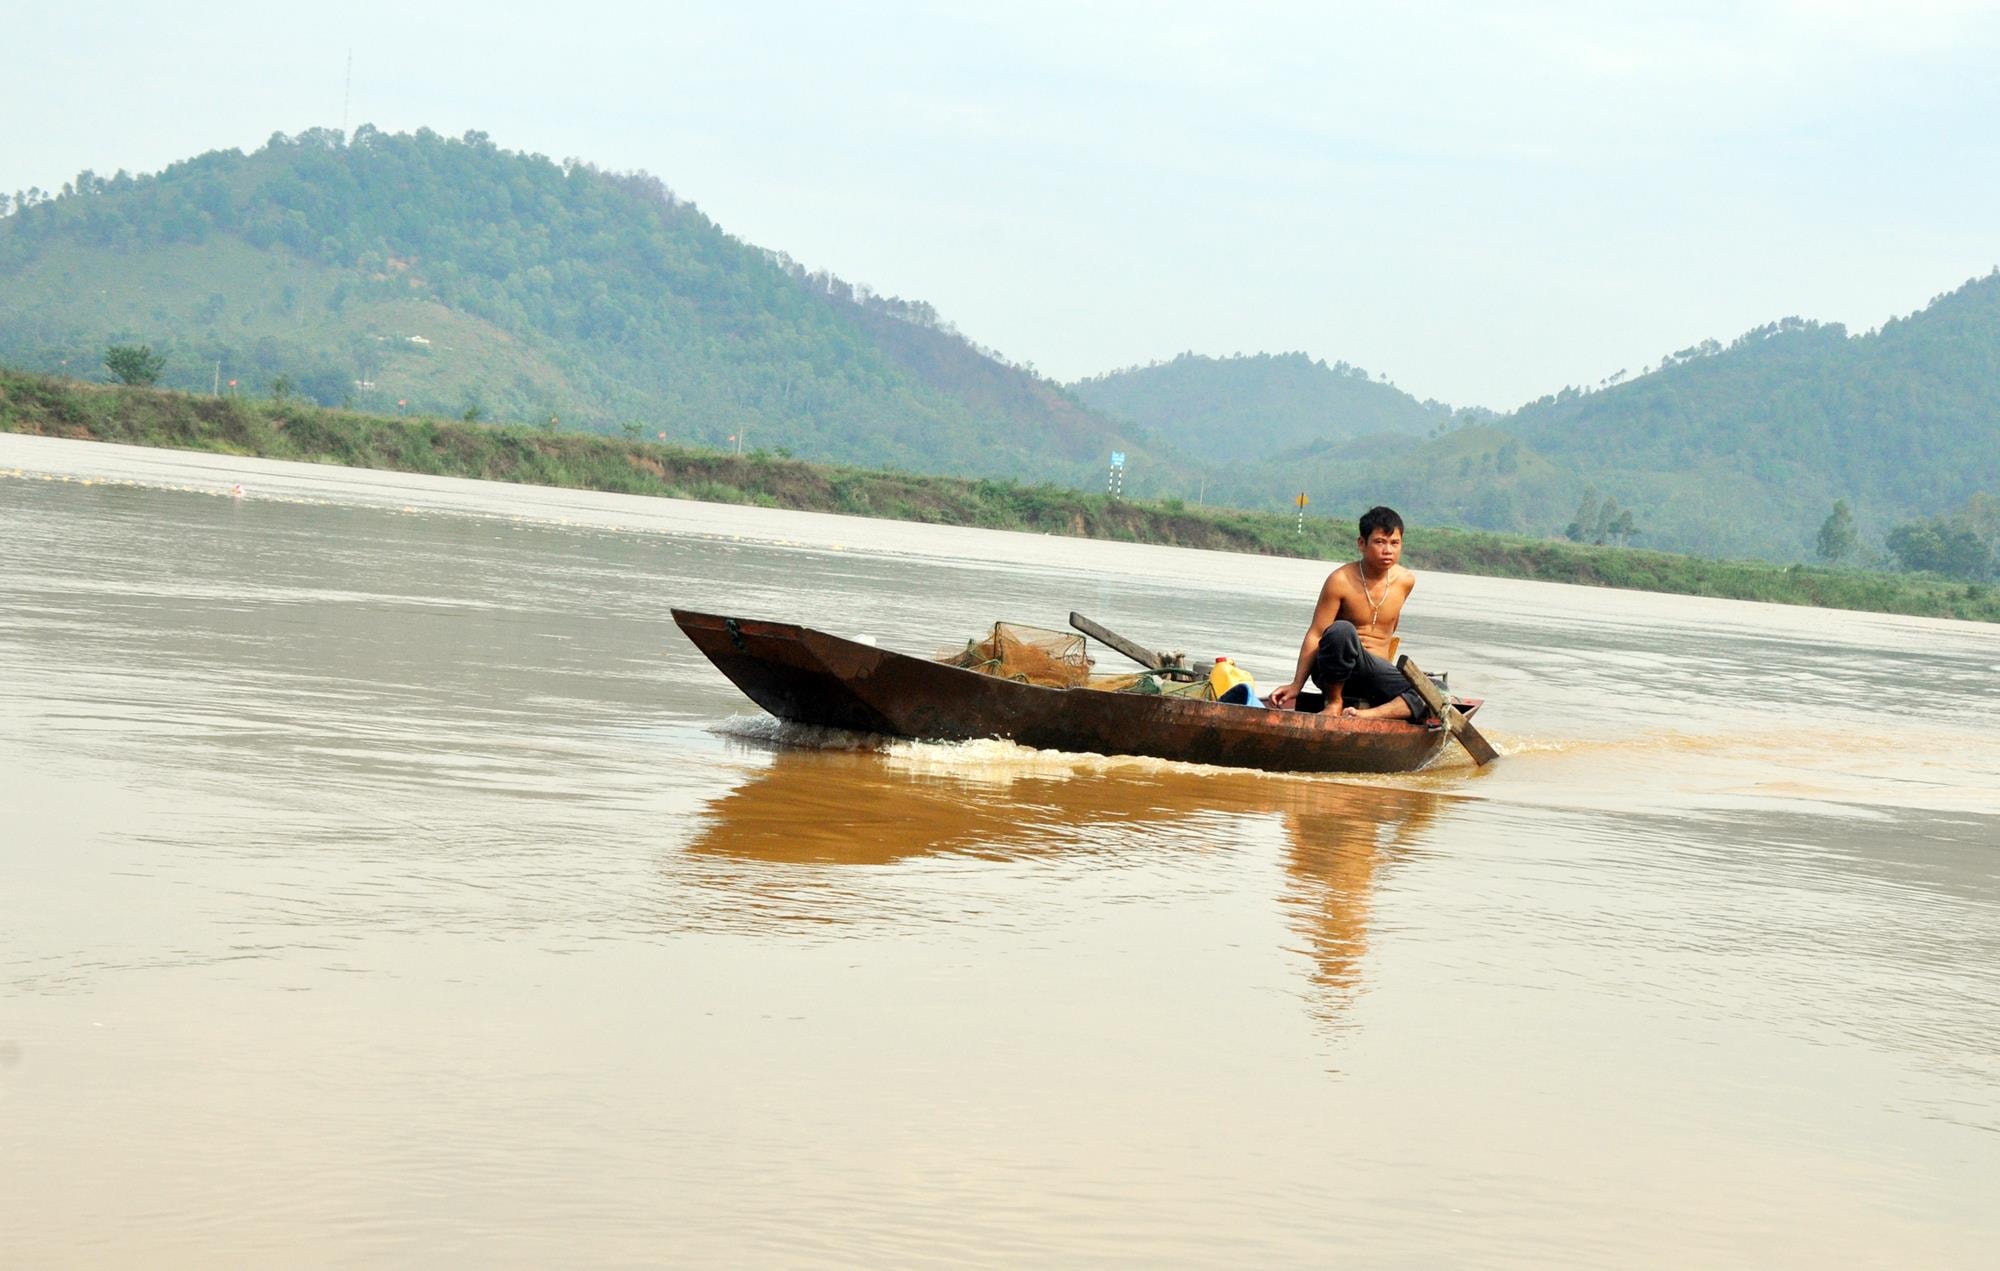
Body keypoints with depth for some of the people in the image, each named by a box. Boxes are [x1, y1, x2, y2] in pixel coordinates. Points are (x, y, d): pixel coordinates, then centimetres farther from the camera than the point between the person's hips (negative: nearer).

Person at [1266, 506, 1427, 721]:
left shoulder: (1405, 581, 3)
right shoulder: (1341, 581, -12)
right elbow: (1315, 634, -13)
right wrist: (1296, 685, -20)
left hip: (1377, 672, 4)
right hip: (1336, 672, -4)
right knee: (1341, 630, -39)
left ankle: (1368, 715, -40)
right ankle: (1334, 702, -19)